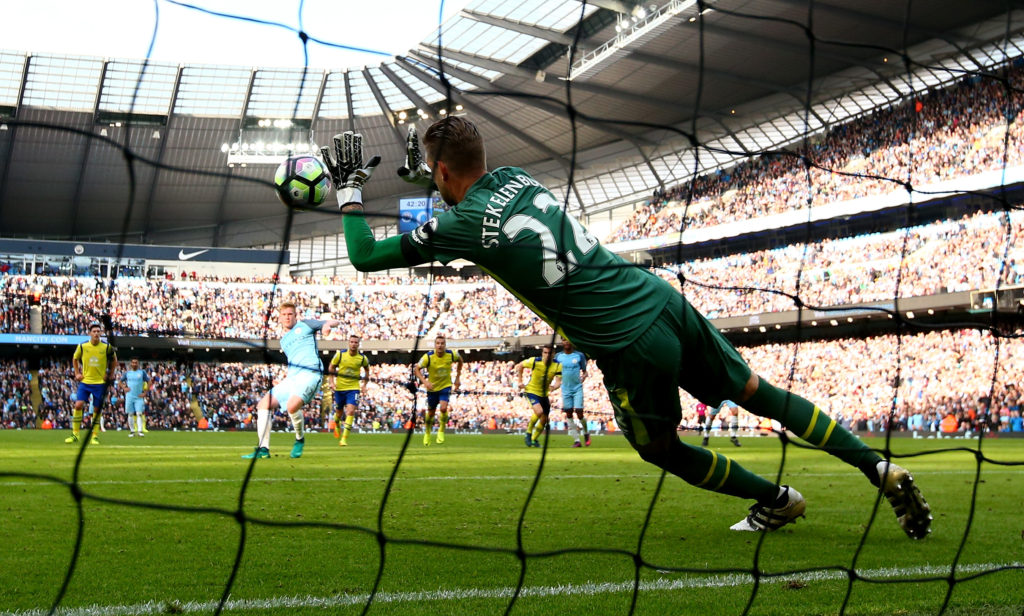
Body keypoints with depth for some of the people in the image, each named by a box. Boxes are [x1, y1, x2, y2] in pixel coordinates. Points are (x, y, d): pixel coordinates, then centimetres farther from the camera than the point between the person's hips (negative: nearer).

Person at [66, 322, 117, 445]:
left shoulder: (107, 347, -5)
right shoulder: (82, 346, -3)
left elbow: (114, 360, 12)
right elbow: (75, 359, 15)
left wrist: (111, 374, 4)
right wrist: (77, 373, 6)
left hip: (100, 382, -1)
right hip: (85, 381, 1)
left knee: (97, 409, 1)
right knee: (78, 405, -10)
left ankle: (95, 436, 10)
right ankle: (75, 434, -1)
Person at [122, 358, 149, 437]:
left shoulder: (142, 372, 4)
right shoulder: (127, 373, 9)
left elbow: (148, 382, 5)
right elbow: (121, 381, 21)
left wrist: (145, 392, -3)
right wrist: (124, 388, 2)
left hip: (139, 397, -2)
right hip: (129, 397, 2)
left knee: (139, 414, -10)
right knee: (130, 414, 3)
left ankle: (140, 430, -12)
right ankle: (132, 430, 10)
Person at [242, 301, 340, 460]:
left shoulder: (305, 325, 12)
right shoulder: (283, 341, 29)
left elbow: (335, 322, 7)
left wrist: (328, 324, -16)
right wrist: (286, 376, 19)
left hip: (310, 373, -7)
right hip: (291, 377, 7)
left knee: (292, 406, -31)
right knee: (263, 404, -2)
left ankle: (300, 439, -4)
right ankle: (263, 449, -1)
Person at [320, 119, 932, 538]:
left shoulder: (461, 225, -10)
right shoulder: (516, 175, 10)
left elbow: (365, 256, 1)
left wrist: (350, 189, 13)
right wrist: (427, 174, 40)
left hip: (630, 346, -7)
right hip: (663, 297, 7)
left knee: (660, 447, 22)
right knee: (760, 394, 18)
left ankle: (777, 499, 28)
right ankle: (880, 467, 15)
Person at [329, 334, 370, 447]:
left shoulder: (362, 358, -4)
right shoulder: (340, 355, -5)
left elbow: (367, 369, 16)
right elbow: (331, 368, 8)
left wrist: (364, 385, 9)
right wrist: (333, 381, -3)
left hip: (354, 388, -1)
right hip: (339, 388, 1)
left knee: (351, 411, -17)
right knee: (339, 412, 14)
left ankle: (344, 438, -16)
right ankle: (337, 426, 50)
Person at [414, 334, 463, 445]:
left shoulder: (451, 354, -15)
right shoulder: (428, 356, -20)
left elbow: (460, 360, 7)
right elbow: (416, 369, -13)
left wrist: (458, 377, 6)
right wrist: (424, 381, -28)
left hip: (446, 386, 0)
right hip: (432, 387, 1)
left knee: (443, 408, -23)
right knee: (431, 413, 12)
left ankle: (441, 430, 3)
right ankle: (427, 432, 40)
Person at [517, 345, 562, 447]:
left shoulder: (557, 366, -11)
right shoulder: (535, 361, -17)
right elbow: (519, 366, -2)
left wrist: (554, 386, -33)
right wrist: (520, 382, -4)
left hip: (544, 394, 5)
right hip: (531, 391, -4)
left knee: (544, 420, 7)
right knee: (539, 411, -28)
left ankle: (534, 439, 29)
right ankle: (528, 433, -6)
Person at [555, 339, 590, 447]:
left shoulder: (579, 355, -1)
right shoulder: (558, 356, 4)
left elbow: (584, 371, 6)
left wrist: (584, 376, -14)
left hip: (577, 388, -2)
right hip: (566, 389, 2)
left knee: (579, 413, -9)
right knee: (569, 414, 0)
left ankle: (586, 432, 19)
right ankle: (576, 439, 6)